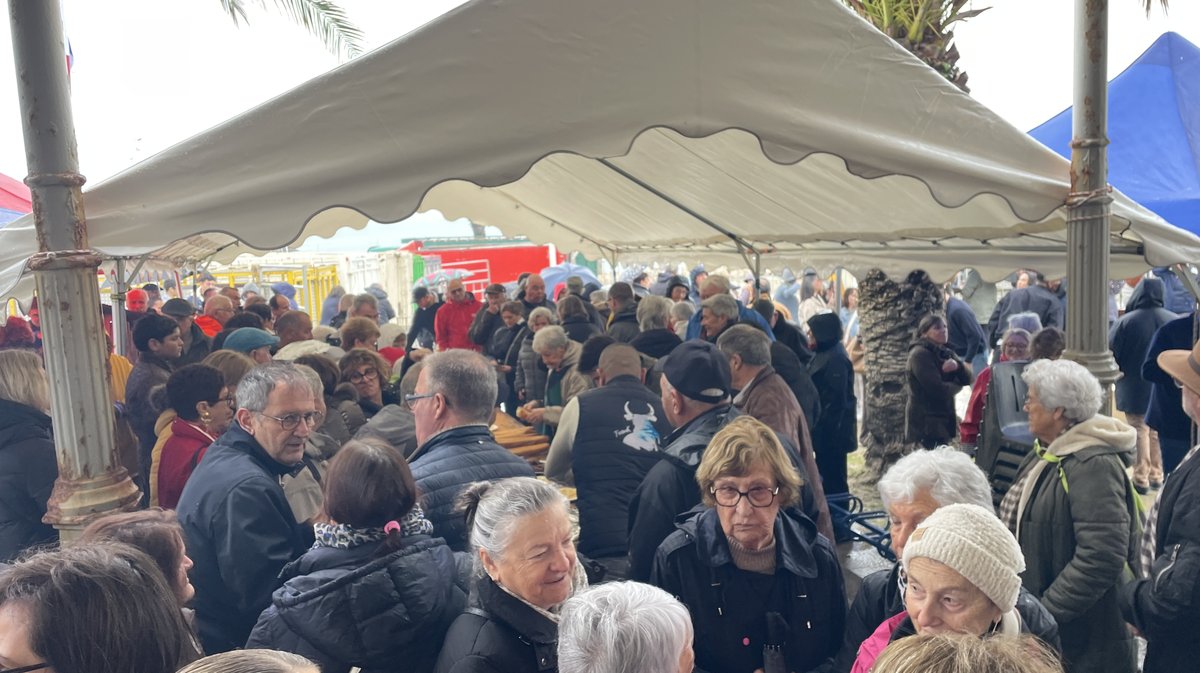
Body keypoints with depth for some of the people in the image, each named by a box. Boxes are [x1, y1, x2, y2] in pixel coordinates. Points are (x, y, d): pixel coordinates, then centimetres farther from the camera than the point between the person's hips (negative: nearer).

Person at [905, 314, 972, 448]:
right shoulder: (919, 354, -12)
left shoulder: (945, 353, 16)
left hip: (943, 419, 9)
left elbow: (967, 379, 6)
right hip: (925, 422, -9)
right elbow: (937, 388, -21)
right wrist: (956, 386, -2)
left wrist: (957, 365, -15)